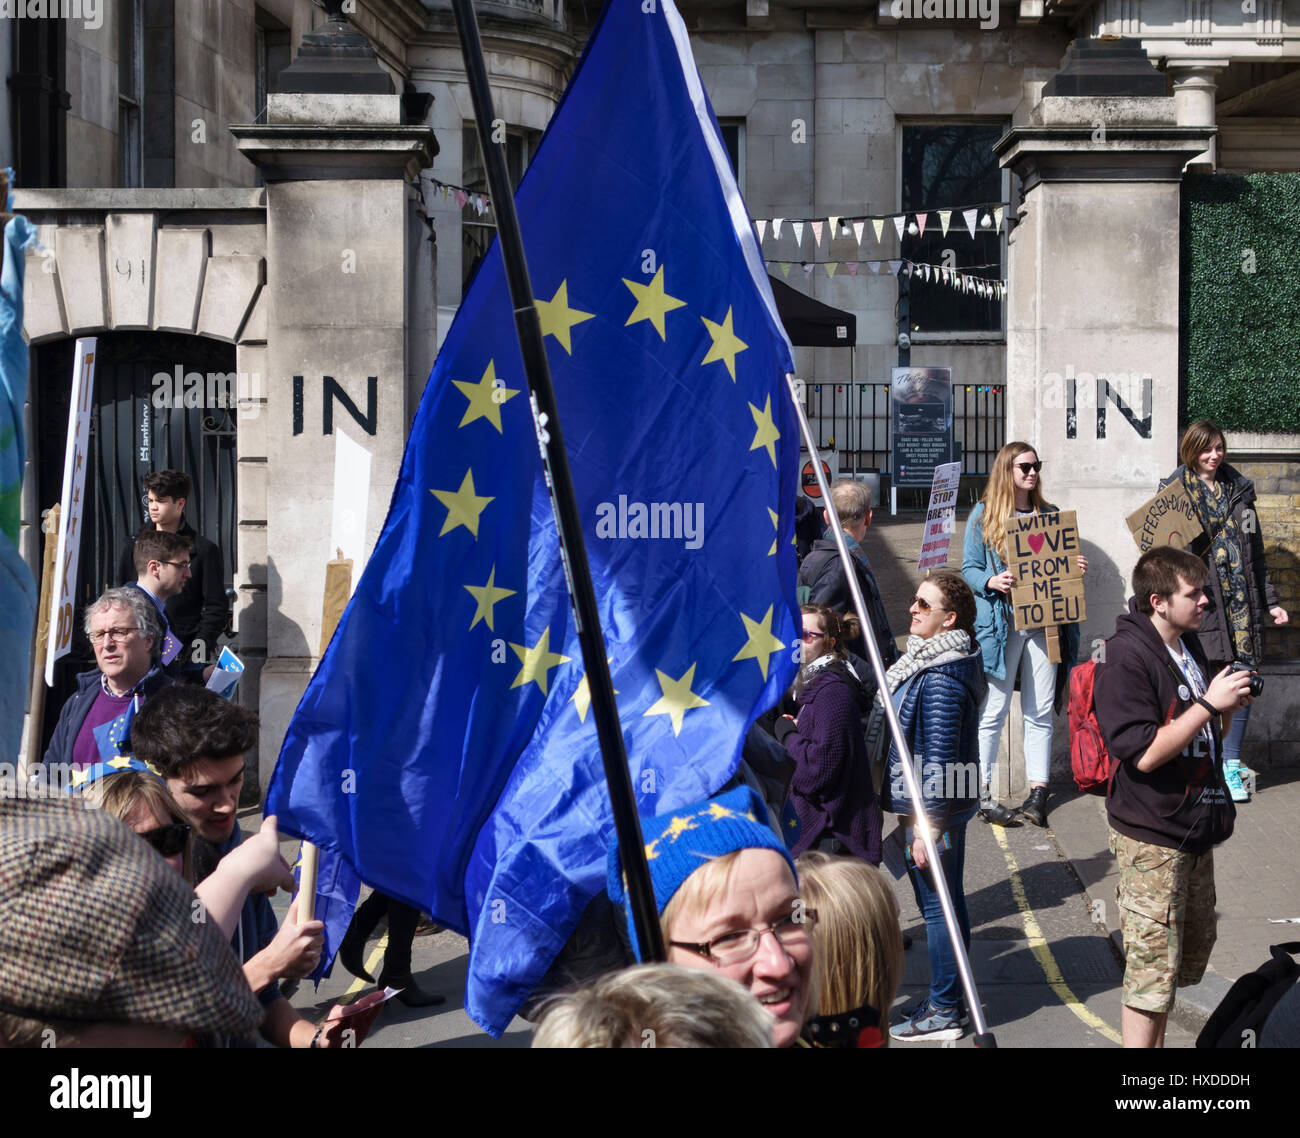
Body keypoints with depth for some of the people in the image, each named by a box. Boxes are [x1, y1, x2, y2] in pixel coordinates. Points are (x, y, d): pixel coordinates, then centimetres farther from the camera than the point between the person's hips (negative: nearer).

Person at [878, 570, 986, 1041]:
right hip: (945, 804, 10)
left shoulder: (941, 678, -22)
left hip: (935, 807, -10)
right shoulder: (928, 659, 10)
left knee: (937, 905, -1)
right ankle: (947, 998, 30)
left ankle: (942, 1012, 9)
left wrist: (925, 825, -20)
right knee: (944, 902, 18)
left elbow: (937, 757, -23)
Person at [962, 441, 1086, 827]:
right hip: (1000, 622, -4)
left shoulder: (1050, 515, 15)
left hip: (1044, 622, 4)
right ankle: (981, 791, 1)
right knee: (993, 710, -4)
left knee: (1040, 711, 4)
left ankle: (1038, 792, 9)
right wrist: (992, 582, -19)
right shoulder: (984, 515, 3)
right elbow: (968, 568, 0)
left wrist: (1078, 568, -1)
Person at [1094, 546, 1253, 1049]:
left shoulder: (1189, 645, 10)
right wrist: (1209, 704, -22)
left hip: (1195, 830, 10)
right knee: (1153, 968, -5)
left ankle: (1155, 1041, 33)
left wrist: (1228, 704, 3)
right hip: (1152, 838, -9)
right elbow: (1144, 753, -24)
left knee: (1193, 948, 19)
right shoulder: (1126, 658, -18)